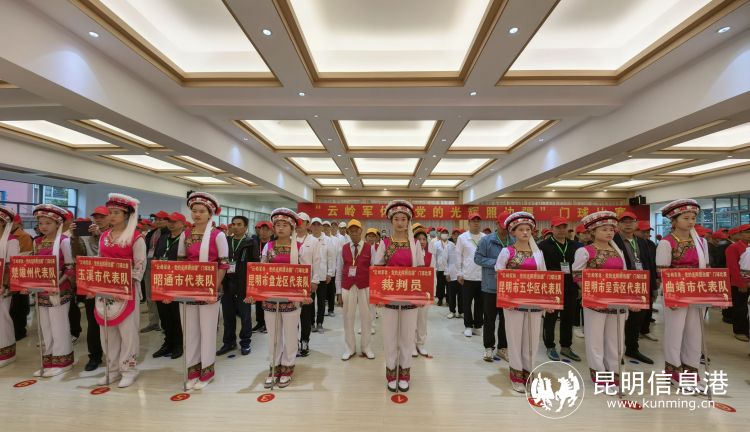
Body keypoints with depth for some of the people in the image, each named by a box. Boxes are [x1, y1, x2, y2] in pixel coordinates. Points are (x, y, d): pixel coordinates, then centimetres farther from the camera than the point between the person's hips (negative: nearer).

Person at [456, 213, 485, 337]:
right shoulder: (462, 237, -1)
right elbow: (458, 256, 0)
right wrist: (459, 274, -4)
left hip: (482, 276, 2)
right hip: (467, 276, -2)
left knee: (479, 302, 10)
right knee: (467, 302, 5)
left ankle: (477, 325, 23)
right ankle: (468, 326, 18)